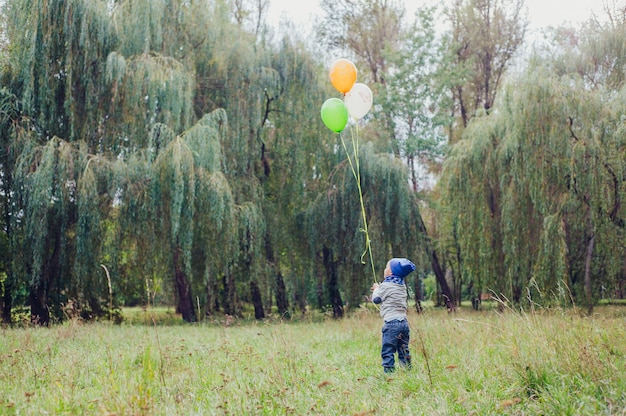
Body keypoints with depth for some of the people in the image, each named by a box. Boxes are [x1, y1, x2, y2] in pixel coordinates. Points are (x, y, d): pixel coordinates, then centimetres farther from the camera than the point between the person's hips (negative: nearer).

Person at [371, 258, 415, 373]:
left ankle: (389, 371, -9)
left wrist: (377, 289, 14)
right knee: (403, 350, 13)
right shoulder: (402, 286, 14)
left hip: (391, 322, -7)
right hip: (404, 321, 8)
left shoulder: (386, 285, -8)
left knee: (387, 351, -4)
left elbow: (376, 299, -3)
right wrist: (379, 289, 25)